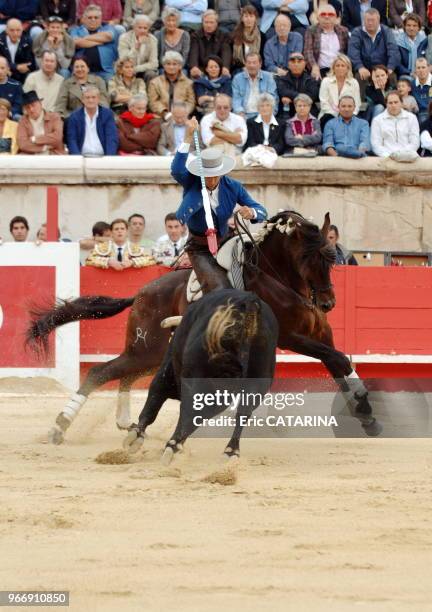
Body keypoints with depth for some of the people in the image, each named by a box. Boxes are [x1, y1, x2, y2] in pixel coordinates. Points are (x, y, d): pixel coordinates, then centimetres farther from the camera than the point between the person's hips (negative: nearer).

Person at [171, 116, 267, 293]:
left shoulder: (233, 187, -3)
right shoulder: (191, 183, -10)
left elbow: (261, 212, -2)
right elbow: (177, 170, -32)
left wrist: (251, 213, -29)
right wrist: (188, 137, -41)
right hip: (199, 248, -4)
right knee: (218, 287, -25)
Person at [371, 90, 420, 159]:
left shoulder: (411, 118, 13)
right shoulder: (377, 120, 11)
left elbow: (414, 143, 8)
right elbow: (376, 145, 3)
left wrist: (403, 154, -9)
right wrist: (388, 156, -13)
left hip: (407, 156, 1)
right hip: (386, 158, -1)